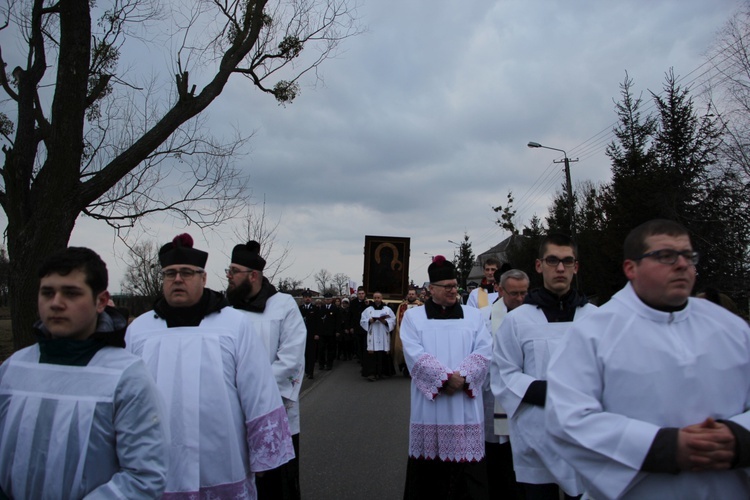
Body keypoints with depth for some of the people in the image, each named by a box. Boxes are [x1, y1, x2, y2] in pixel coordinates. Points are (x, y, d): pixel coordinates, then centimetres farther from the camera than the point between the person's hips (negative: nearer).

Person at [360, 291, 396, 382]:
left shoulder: (388, 309, 9)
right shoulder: (368, 310, 9)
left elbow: (393, 321, 2)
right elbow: (362, 321, 4)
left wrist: (385, 322, -15)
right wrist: (369, 321, -14)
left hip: (384, 337, 1)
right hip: (372, 337, -1)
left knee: (382, 355, 0)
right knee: (372, 354, -9)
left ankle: (380, 372, 11)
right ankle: (371, 373, -9)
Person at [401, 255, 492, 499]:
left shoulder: (473, 315, 11)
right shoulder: (413, 316, 5)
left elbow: (484, 351, 0)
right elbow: (415, 354, -7)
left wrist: (461, 377, -14)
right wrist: (446, 378, -15)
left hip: (465, 405, 1)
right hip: (430, 403, -1)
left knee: (466, 461, 1)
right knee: (430, 463, 2)